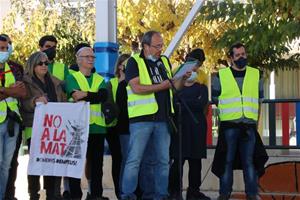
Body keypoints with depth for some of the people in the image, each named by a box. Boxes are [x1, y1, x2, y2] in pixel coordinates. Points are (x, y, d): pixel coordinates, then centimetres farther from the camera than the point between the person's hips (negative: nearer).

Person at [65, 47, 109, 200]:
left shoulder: (100, 80, 17)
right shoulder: (72, 78, 6)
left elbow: (103, 96, -4)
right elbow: (75, 96, -13)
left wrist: (85, 95, -12)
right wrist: (93, 95, -18)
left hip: (97, 126, 4)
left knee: (97, 162, 6)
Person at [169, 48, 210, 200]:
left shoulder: (202, 88, 13)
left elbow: (202, 104, -4)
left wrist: (183, 102, -7)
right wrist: (192, 104, -8)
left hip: (197, 127, 2)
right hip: (180, 126, -2)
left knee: (195, 160, 3)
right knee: (178, 159, -8)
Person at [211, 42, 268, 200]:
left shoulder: (256, 75, 12)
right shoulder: (221, 75, 5)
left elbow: (259, 99, 17)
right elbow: (215, 98, 11)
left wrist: (255, 118, 10)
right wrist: (228, 111, 7)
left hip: (249, 125, 1)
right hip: (228, 125, -1)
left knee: (249, 161, 2)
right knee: (227, 160, 1)